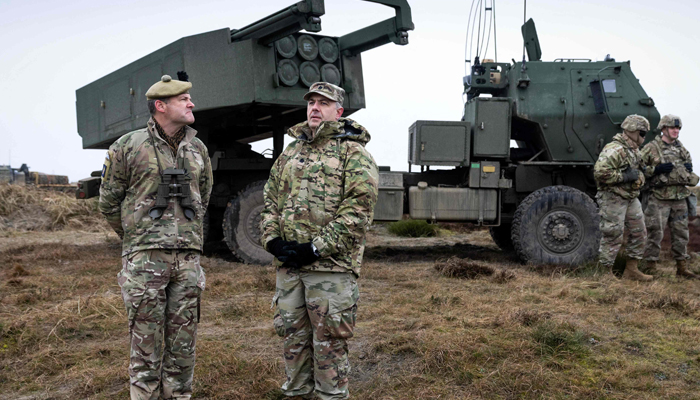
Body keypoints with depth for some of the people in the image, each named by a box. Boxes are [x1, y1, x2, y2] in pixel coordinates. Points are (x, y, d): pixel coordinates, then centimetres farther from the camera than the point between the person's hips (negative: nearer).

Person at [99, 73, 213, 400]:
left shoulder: (198, 150, 11)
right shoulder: (128, 147, -2)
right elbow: (109, 202, 6)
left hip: (188, 259, 4)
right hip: (145, 259, -4)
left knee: (183, 345, 9)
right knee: (147, 346, 1)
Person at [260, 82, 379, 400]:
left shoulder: (353, 153, -4)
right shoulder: (290, 152, 17)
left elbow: (358, 209, -13)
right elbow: (271, 199, 17)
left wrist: (316, 248, -16)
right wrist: (273, 240, -1)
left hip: (330, 265, -6)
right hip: (288, 265, 6)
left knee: (329, 342, 1)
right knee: (293, 337, 15)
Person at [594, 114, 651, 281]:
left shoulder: (634, 150, 14)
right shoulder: (615, 149, -19)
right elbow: (600, 172, -30)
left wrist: (639, 177, 8)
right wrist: (624, 176, -24)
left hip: (631, 198, 10)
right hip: (613, 199, -10)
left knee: (639, 233, 13)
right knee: (612, 237, -4)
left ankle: (631, 270, 24)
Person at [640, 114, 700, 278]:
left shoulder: (682, 149, 15)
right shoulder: (651, 148, -4)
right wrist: (657, 169, -19)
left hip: (680, 198, 6)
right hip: (659, 198, -6)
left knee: (681, 233, 10)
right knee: (655, 233, -4)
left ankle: (682, 267, 19)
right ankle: (651, 267, 4)